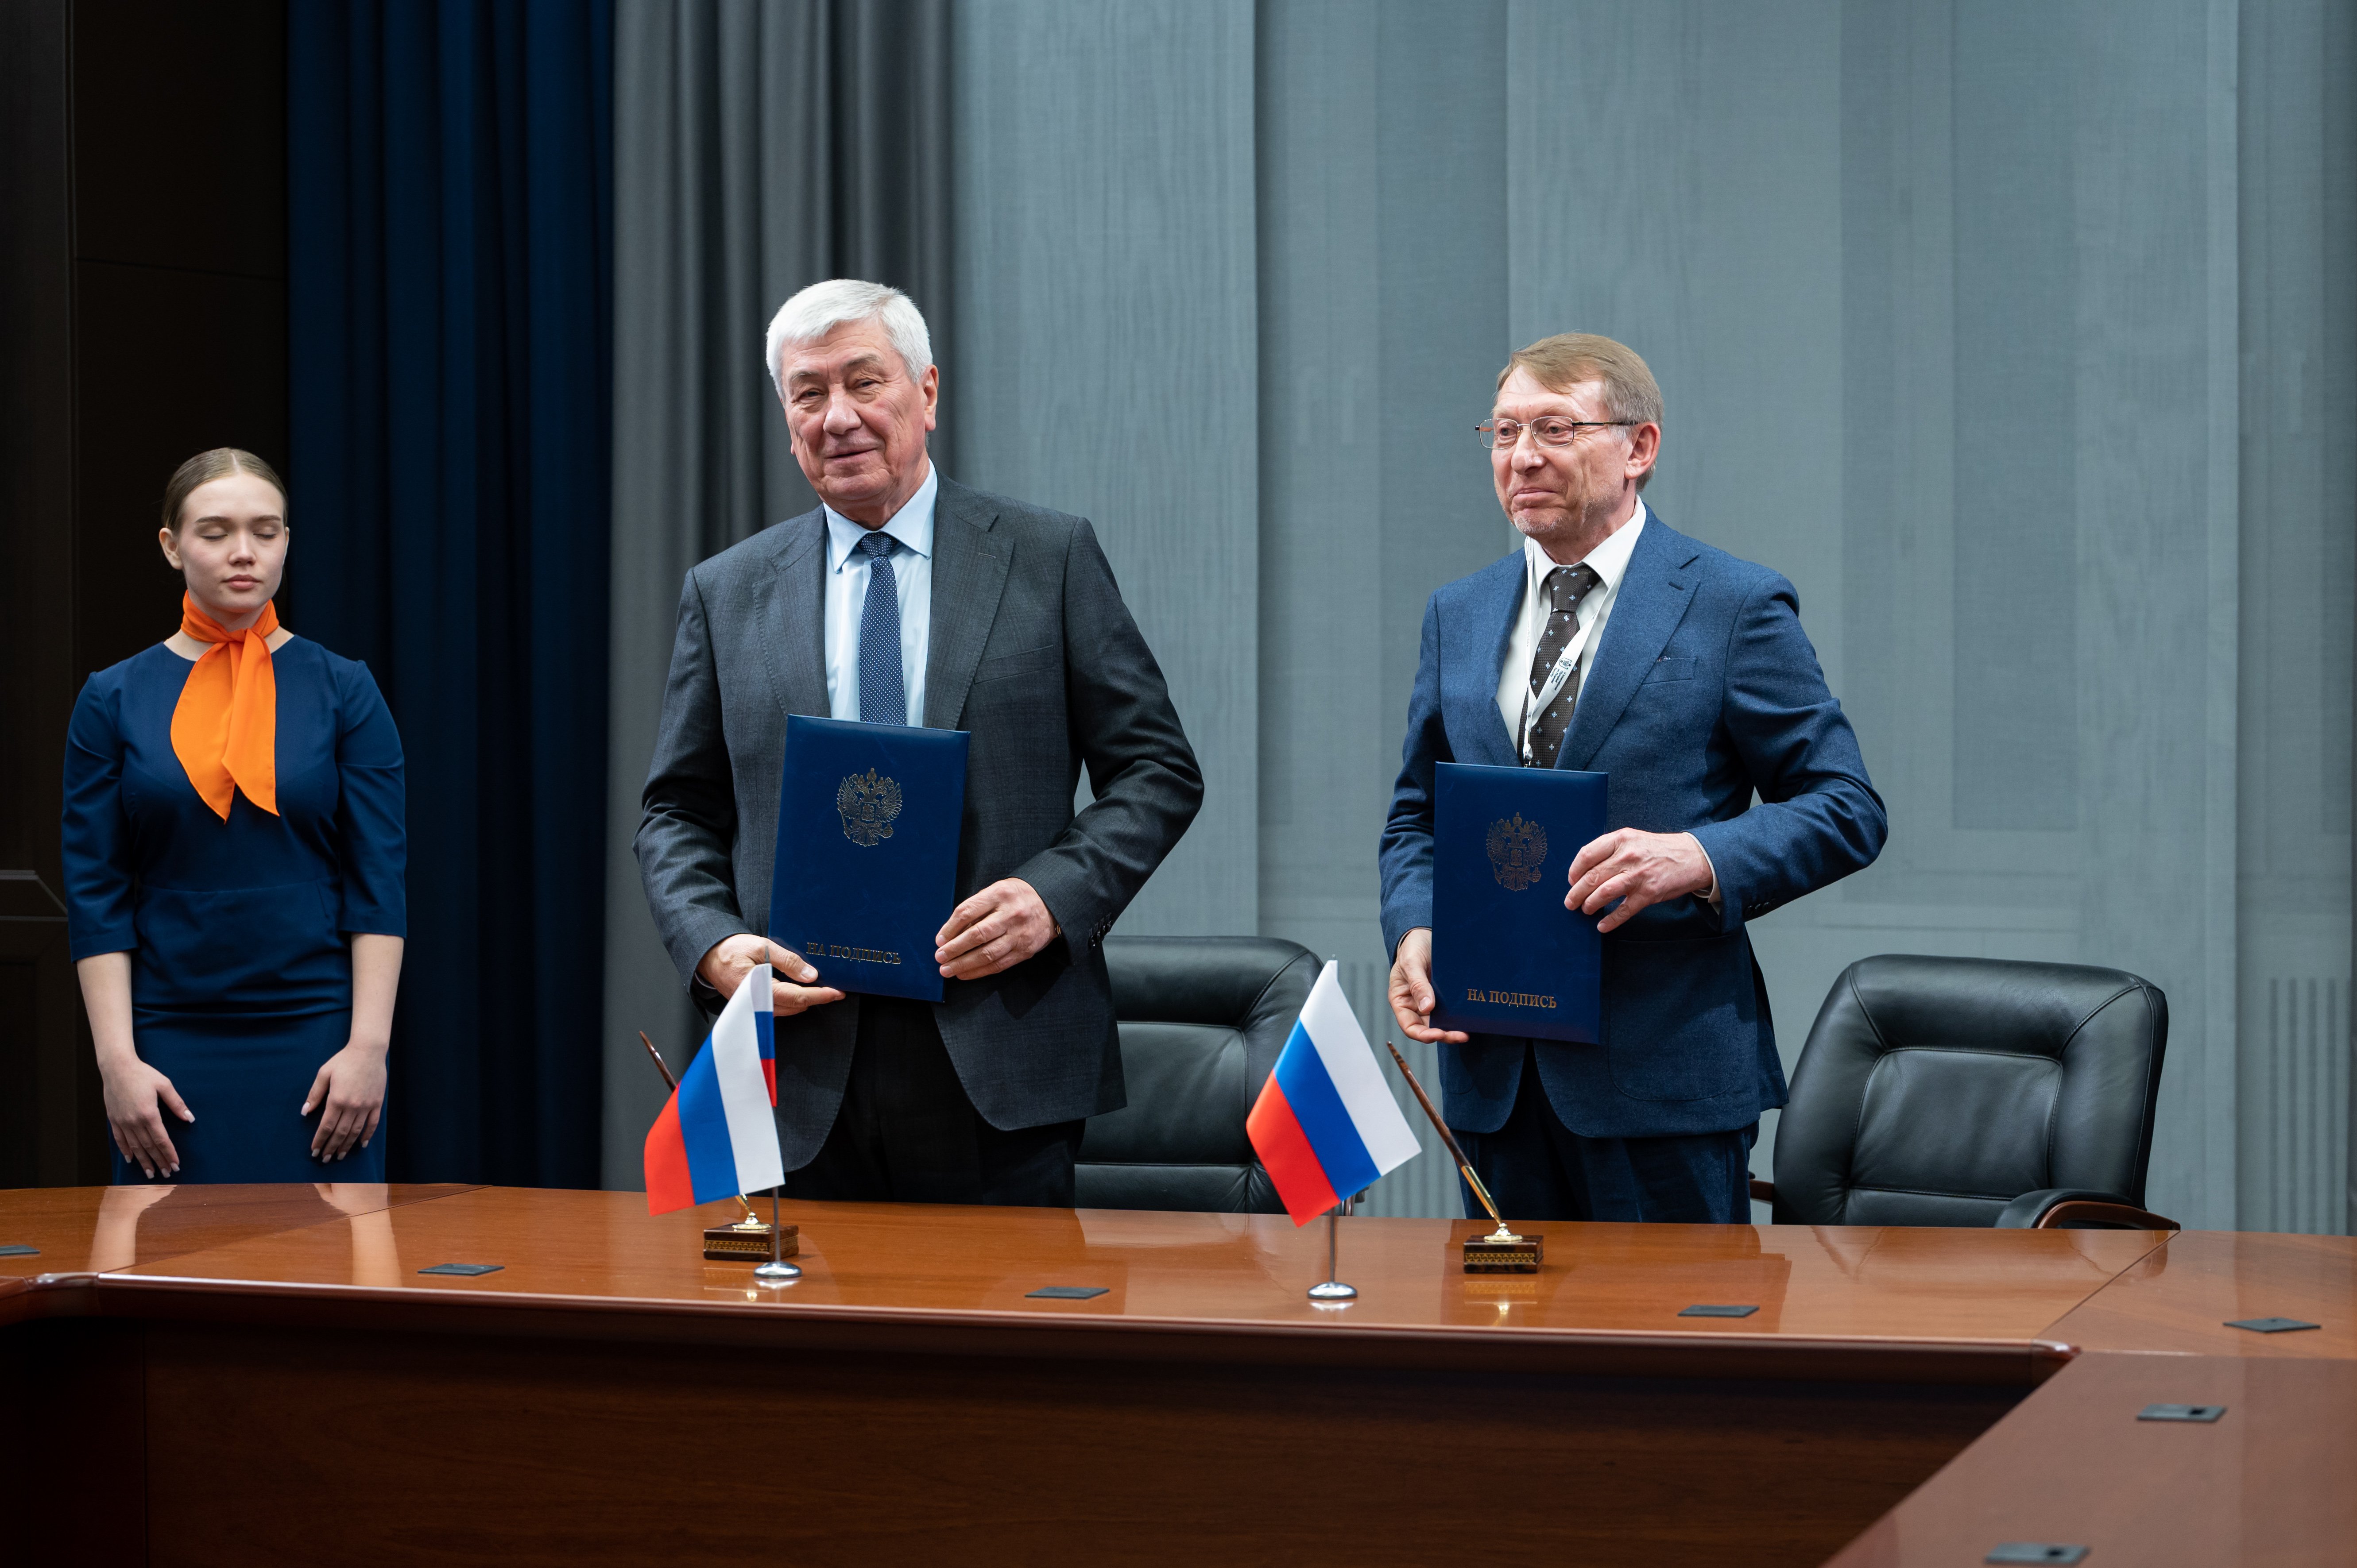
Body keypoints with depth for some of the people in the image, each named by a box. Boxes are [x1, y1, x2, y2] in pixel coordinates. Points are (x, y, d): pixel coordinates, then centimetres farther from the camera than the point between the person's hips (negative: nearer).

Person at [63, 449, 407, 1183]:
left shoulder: (342, 690, 2)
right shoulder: (114, 701, 4)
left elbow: (378, 884, -1)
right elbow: (97, 897, 2)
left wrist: (368, 1046, -10)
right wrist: (119, 1060, -7)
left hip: (315, 1040, 0)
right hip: (172, 1049, 1)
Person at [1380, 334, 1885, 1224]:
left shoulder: (1736, 607, -2)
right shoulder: (1458, 616, 14)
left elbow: (1848, 810, -3)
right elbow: (1418, 816, 19)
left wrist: (1700, 858, -20)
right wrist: (1414, 931, -2)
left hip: (1666, 1073, -5)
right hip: (1492, 1067, 5)